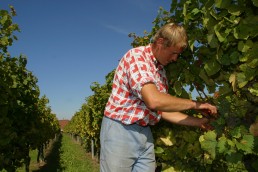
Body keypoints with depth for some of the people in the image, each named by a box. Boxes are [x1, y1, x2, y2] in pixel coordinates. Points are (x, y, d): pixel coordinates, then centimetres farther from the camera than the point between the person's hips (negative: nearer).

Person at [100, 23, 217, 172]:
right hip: (120, 130, -7)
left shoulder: (162, 71, 12)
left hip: (145, 133, 7)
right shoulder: (136, 55, -13)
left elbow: (163, 110, 13)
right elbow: (153, 101, -26)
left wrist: (199, 122, 7)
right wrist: (194, 104, -14)